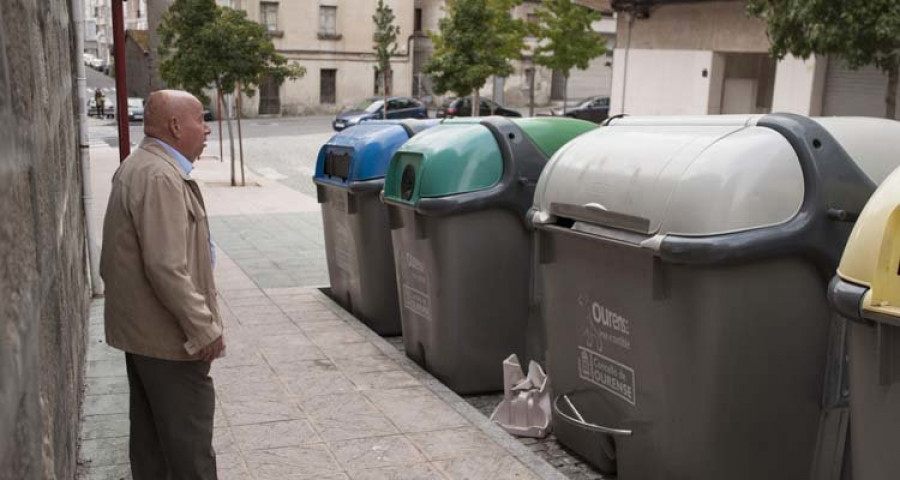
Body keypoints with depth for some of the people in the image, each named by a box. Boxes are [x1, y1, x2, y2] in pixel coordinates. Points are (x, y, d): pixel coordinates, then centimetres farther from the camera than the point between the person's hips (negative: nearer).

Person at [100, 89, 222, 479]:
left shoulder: (138, 167, 12)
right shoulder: (160, 177, -22)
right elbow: (167, 267, -27)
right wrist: (204, 327, -21)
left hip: (140, 328, 11)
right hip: (168, 335, -11)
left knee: (150, 433, 20)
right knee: (189, 443, -1)